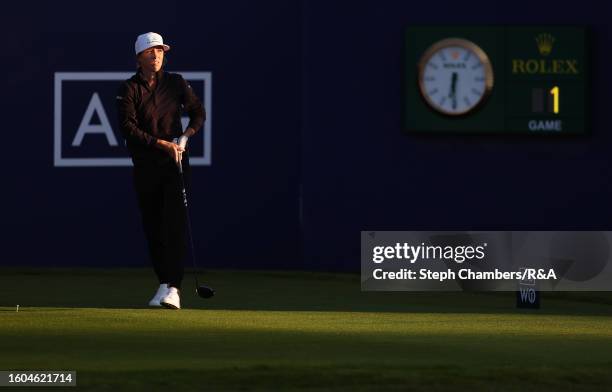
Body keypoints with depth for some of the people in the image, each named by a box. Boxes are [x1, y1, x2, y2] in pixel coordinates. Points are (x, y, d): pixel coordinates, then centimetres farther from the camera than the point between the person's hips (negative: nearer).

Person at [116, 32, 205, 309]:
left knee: (174, 222, -13)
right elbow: (128, 128, -11)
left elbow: (198, 112, 11)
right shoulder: (129, 89, -1)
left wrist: (185, 136, -8)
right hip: (145, 165, 0)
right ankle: (164, 284, 14)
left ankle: (172, 287, -21)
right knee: (152, 227, 4)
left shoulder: (176, 83, 6)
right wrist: (162, 144, -19)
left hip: (176, 162, 0)